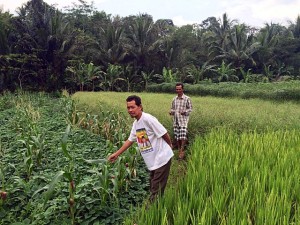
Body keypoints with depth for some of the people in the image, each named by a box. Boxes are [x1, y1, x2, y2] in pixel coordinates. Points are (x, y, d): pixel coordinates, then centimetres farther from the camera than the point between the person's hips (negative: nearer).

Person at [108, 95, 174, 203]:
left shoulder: (148, 119, -21)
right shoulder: (135, 123, 7)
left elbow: (164, 134, -15)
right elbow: (130, 140, 19)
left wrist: (169, 147, 3)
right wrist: (116, 154, 19)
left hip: (162, 159, -9)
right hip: (153, 161, 9)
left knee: (156, 191, -2)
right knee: (153, 188, 21)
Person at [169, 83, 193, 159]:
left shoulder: (187, 98, -4)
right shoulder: (174, 99, 9)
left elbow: (190, 108, -1)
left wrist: (185, 112, -19)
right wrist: (171, 111, -5)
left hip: (183, 120, -5)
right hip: (175, 120, 5)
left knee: (183, 136, -11)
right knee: (177, 136, 9)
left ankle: (182, 150, -1)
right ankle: (179, 150, 23)